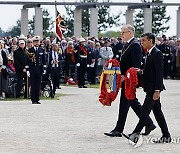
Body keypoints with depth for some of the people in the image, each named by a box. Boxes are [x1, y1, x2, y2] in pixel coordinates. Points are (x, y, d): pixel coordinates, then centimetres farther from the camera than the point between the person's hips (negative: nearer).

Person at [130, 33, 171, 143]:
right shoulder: (150, 53, 15)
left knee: (145, 110, -7)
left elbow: (159, 73, -19)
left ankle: (136, 133, -4)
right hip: (151, 89, 10)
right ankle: (166, 136, 13)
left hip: (154, 89, -10)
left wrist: (157, 90, -22)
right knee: (157, 112, 10)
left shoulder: (157, 54, -14)